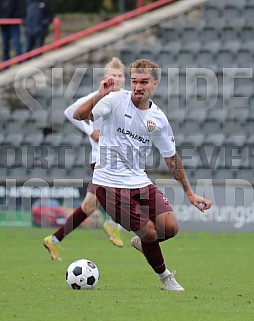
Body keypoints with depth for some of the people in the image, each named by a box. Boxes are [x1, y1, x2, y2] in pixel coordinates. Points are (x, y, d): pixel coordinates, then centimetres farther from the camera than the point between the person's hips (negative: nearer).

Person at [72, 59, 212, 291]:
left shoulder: (158, 119, 4)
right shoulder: (116, 100, -8)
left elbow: (171, 158, 13)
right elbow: (79, 116, -18)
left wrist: (191, 193, 11)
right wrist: (99, 96, -34)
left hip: (139, 182, 5)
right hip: (109, 183, -5)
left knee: (170, 227, -11)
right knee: (150, 232, -12)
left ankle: (142, 242, 23)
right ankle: (164, 277, 14)